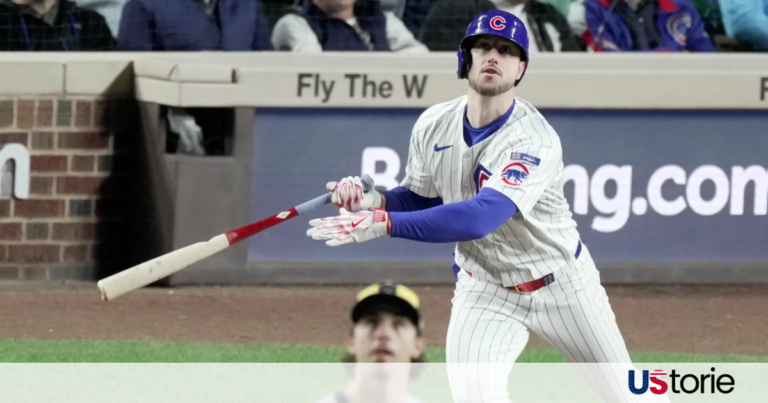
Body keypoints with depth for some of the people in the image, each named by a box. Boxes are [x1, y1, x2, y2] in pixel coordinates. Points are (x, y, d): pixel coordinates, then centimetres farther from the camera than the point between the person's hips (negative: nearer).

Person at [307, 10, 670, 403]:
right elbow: (421, 200, 6)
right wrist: (372, 201, -18)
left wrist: (382, 223, -48)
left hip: (561, 282, -3)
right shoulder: (434, 126, -11)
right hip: (483, 288, 3)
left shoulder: (535, 140, -31)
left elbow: (480, 218, -43)